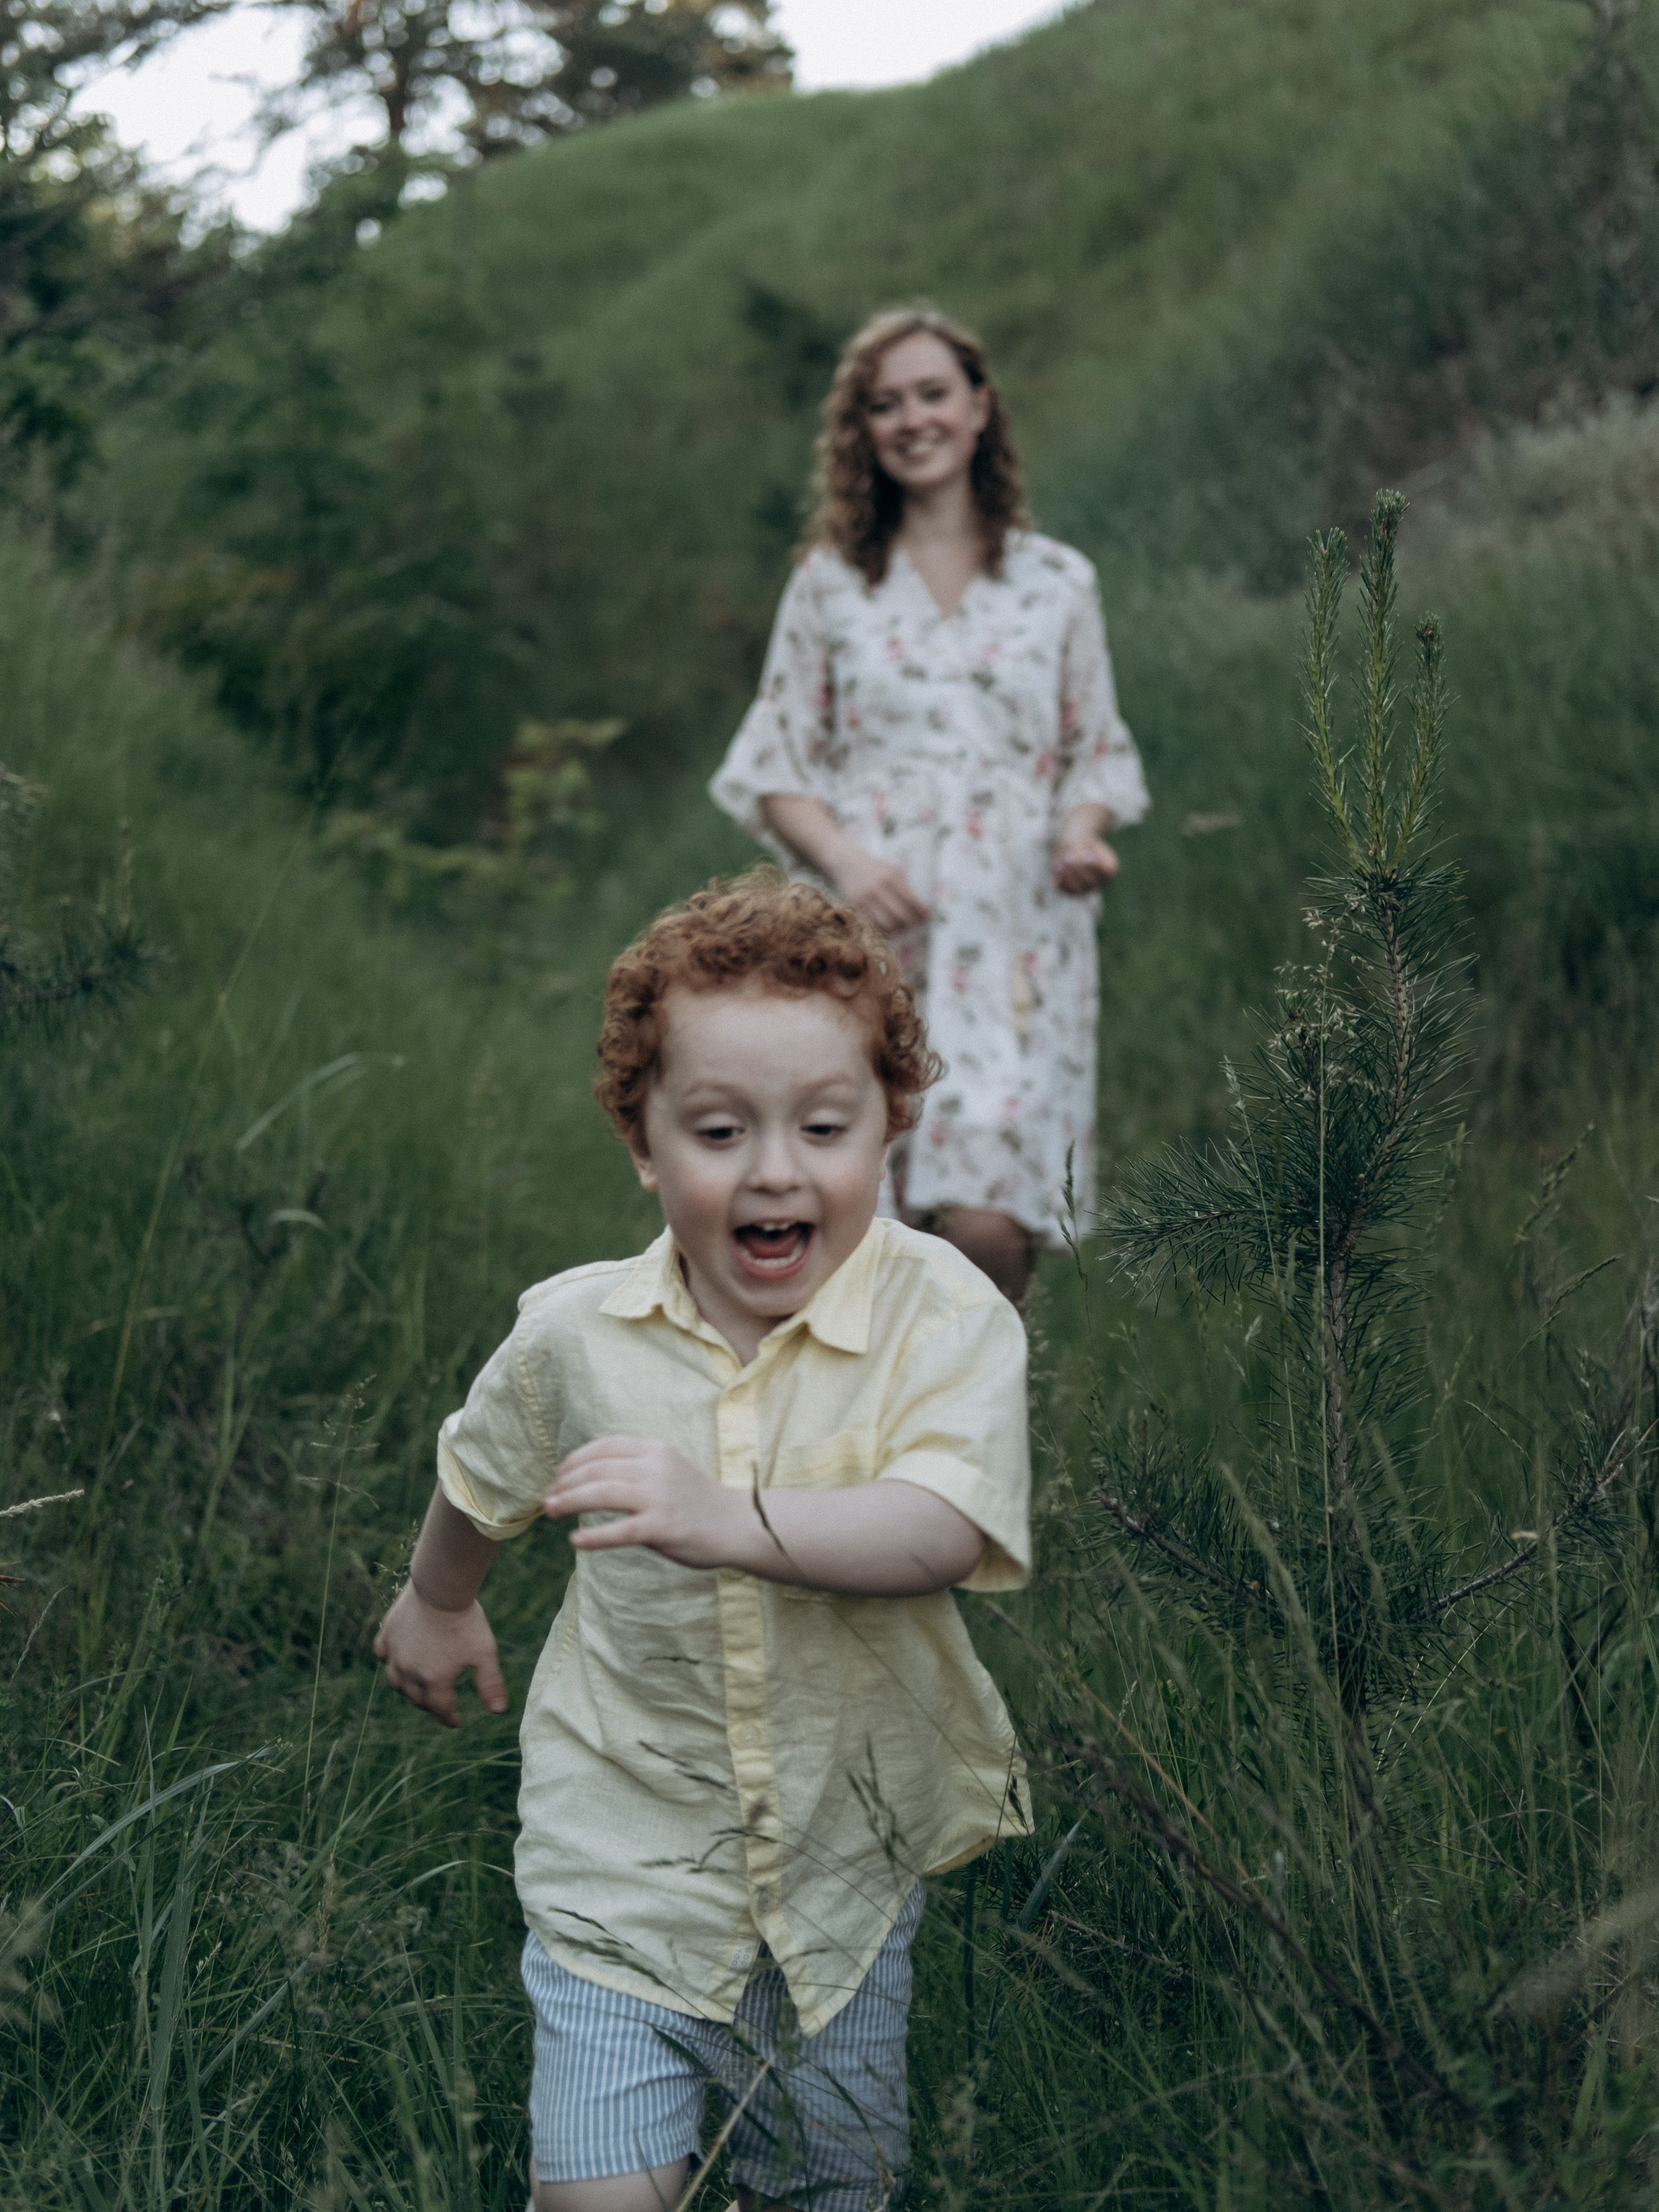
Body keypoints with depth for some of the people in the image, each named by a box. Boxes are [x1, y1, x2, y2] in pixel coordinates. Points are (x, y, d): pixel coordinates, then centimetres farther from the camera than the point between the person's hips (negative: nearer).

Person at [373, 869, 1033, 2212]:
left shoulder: (945, 1320, -19)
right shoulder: (579, 1332, -10)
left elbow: (942, 1533, -34)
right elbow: (485, 1474, 11)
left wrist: (730, 1519, -48)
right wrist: (436, 1600, 29)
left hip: (848, 1849, 0)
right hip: (625, 1846, 0)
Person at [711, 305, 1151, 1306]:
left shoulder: (1058, 583, 11)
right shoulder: (830, 585, 11)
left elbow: (1096, 754, 15)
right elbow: (776, 771, 9)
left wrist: (1081, 837, -7)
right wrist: (845, 859, -10)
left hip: (1012, 937, -1)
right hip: (866, 934, 1)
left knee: (987, 1220, -15)